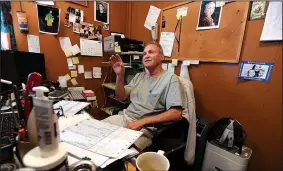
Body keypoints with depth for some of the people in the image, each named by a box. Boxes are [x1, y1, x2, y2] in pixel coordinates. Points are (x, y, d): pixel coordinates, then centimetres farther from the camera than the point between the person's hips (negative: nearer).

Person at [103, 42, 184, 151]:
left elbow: (176, 114, -17)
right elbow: (121, 97, 13)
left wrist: (141, 122, -22)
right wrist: (120, 75, -2)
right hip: (124, 117, 7)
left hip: (146, 128, -6)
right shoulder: (139, 76, 14)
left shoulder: (170, 78, -6)